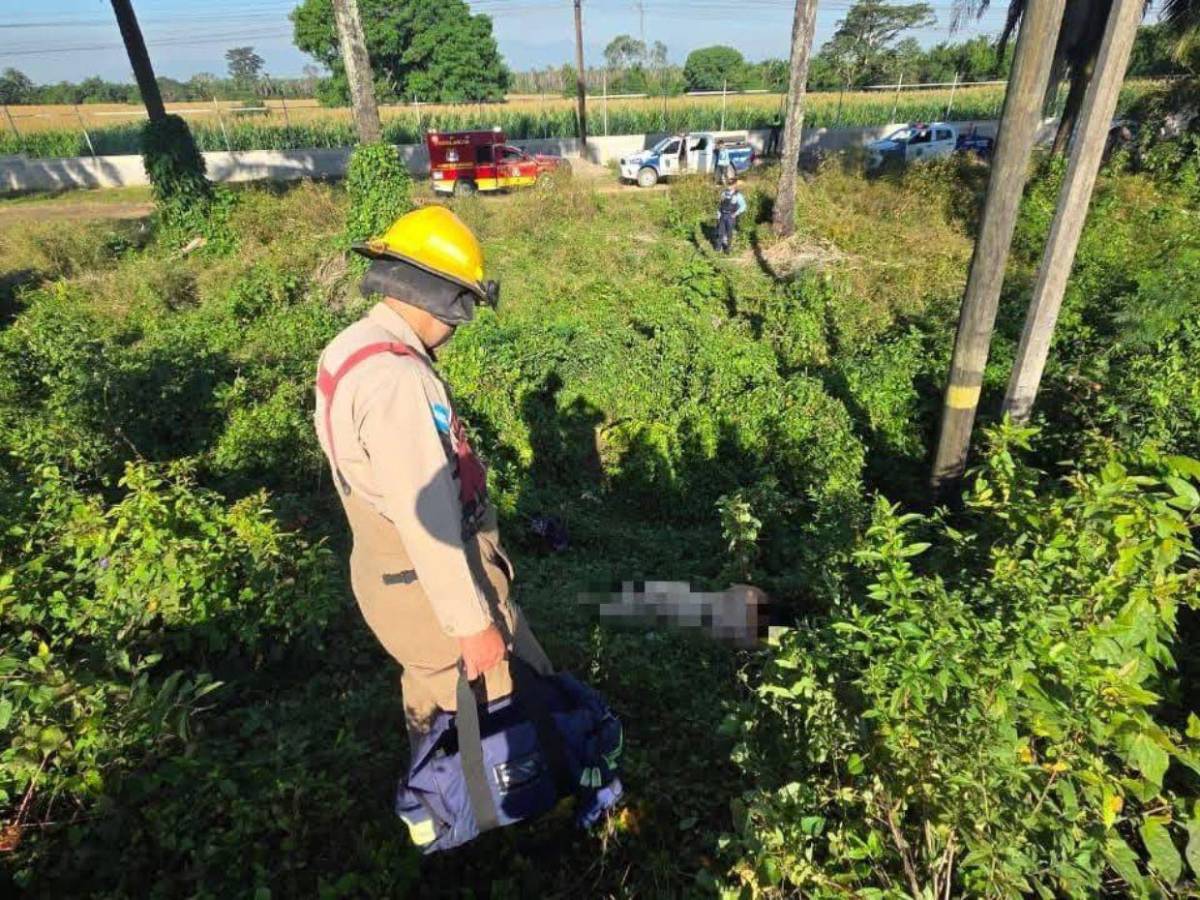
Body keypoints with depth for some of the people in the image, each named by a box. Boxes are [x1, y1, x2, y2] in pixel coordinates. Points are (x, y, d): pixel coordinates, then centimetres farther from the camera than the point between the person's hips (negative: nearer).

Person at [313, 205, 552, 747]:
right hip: (433, 587, -10)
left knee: (432, 699, 29)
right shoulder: (394, 377, -29)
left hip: (384, 570, 10)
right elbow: (426, 515, -28)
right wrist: (472, 622, -20)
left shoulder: (349, 349, 3)